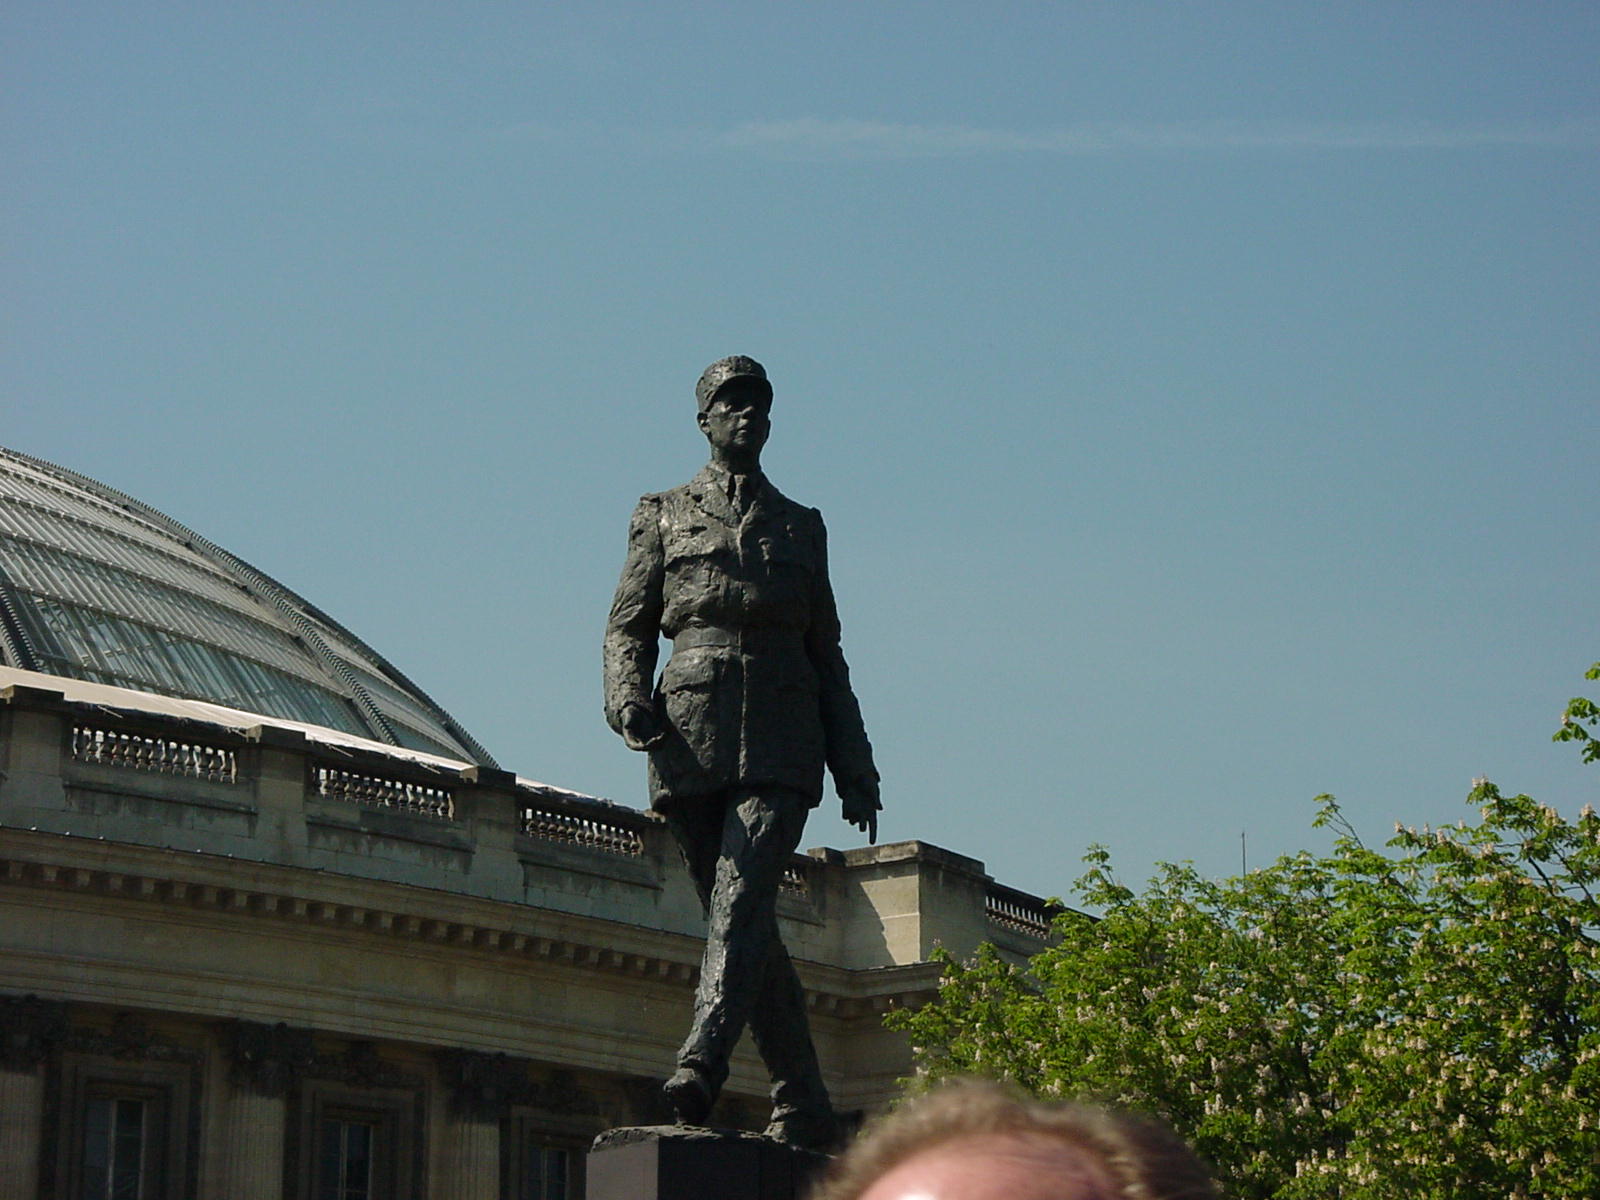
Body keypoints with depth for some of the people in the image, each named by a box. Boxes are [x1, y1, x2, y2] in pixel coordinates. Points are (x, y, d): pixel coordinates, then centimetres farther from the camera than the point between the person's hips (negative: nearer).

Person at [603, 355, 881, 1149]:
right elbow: (628, 627, 10)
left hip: (780, 739, 0)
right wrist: (628, 698, -12)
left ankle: (702, 1061, -35)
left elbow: (827, 656, 18)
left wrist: (856, 772, 12)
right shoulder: (663, 517, 16)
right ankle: (804, 1103, 7)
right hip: (691, 738, 0)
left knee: (742, 897, -21)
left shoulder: (800, 526, 18)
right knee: (736, 915, 0)